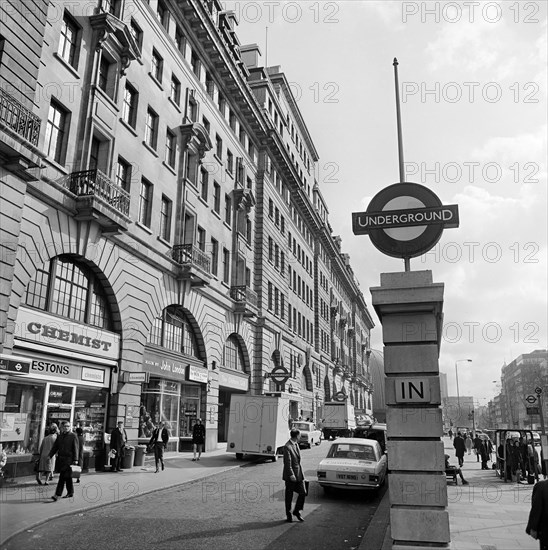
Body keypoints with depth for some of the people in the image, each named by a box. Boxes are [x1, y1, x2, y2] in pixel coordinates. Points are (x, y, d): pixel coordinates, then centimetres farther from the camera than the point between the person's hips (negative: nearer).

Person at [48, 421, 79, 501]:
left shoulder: (73, 436, -3)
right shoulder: (60, 436, 14)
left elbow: (75, 448, -6)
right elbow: (55, 447, 16)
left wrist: (75, 459, -12)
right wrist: (50, 455, 4)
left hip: (68, 459, -6)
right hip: (60, 458, 6)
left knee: (62, 477, -11)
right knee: (67, 476, 13)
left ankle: (57, 495, -12)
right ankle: (70, 492, 24)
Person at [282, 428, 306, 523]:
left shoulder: (296, 444, 9)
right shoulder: (287, 447, -19)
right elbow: (287, 463, -20)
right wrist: (291, 475, -21)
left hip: (299, 473, 8)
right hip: (290, 475, -8)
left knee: (303, 493, 5)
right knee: (289, 496, 6)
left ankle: (297, 511, 22)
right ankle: (288, 514, 22)